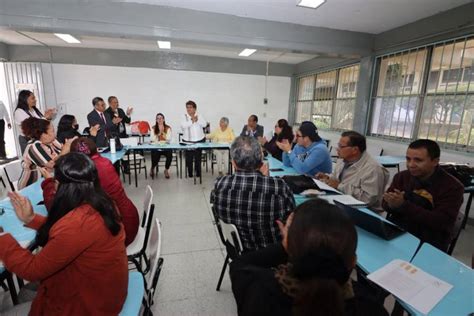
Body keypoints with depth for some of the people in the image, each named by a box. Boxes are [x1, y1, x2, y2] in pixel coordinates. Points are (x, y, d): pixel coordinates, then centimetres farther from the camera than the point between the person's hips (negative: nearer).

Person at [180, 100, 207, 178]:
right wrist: (192, 121, -17)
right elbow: (183, 126, -14)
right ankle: (190, 173, 13)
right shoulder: (184, 116, 2)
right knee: (189, 157, -2)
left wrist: (197, 119, -16)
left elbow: (204, 124, -4)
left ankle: (198, 173, 16)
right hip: (187, 140, -1)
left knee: (198, 157, 2)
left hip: (199, 139, 1)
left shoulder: (199, 115, 7)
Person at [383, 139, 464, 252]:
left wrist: (403, 205, -25)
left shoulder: (452, 186, -7)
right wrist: (391, 204, -23)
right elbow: (385, 204, 1)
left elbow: (441, 222, -17)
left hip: (429, 242, -4)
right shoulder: (402, 176, 4)